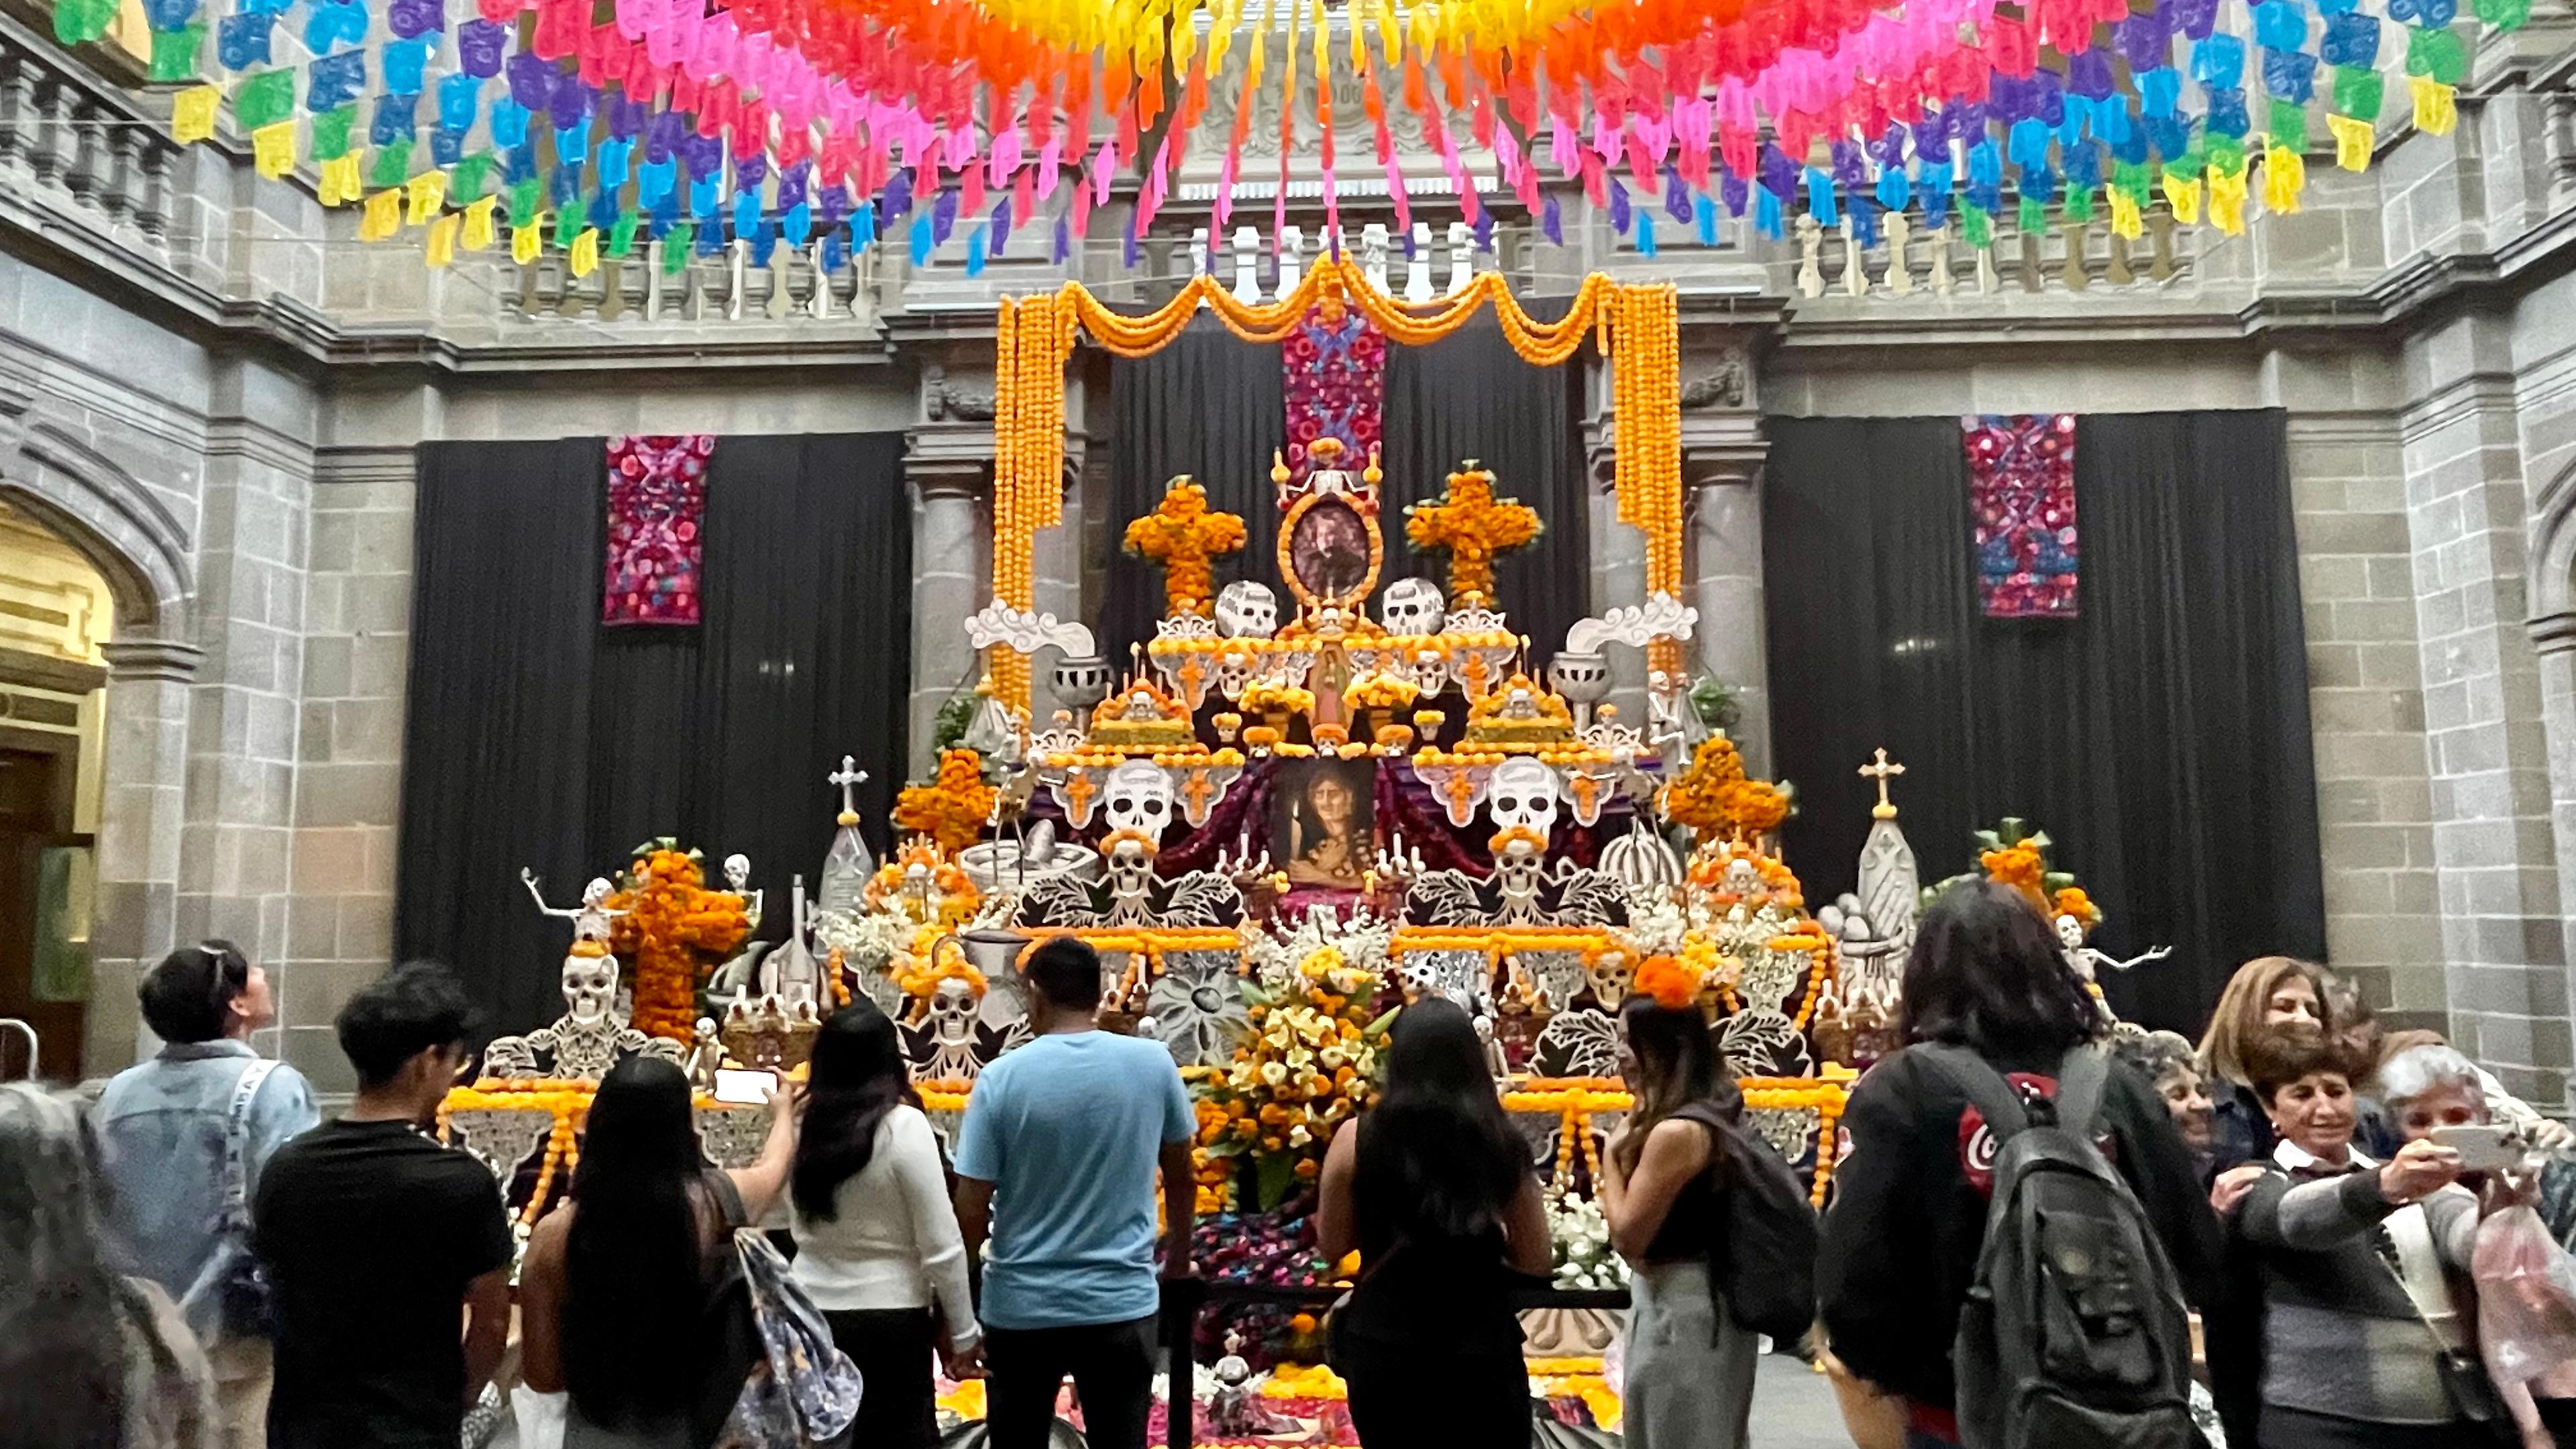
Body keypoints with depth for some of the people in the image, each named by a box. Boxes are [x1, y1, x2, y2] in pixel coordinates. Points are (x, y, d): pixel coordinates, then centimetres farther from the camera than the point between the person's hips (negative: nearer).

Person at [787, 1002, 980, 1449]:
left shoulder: (804, 1127, -2)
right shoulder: (903, 1126, -15)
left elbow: (805, 1230, 9)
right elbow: (942, 1246, -12)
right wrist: (963, 1332, -3)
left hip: (813, 1315, 4)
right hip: (889, 1320, -4)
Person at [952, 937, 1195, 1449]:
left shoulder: (1002, 1077, -11)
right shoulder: (1154, 1063, -5)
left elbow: (972, 1210, -9)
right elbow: (1181, 1177, 7)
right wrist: (1178, 1255, 24)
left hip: (1022, 1306, -1)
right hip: (1122, 1301, 1)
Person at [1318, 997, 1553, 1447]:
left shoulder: (1357, 1137, -7)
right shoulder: (1503, 1144, -4)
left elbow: (1332, 1246, 4)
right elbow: (1537, 1261, 2)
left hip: (1385, 1345, 0)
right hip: (1483, 1348, 0)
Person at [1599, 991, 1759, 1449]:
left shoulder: (1675, 1131, -25)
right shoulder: (1713, 1113, 5)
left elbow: (1628, 1236, -19)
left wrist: (1613, 1156, -8)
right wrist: (1631, 1147, 6)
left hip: (1678, 1306, -10)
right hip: (1703, 1301, 10)